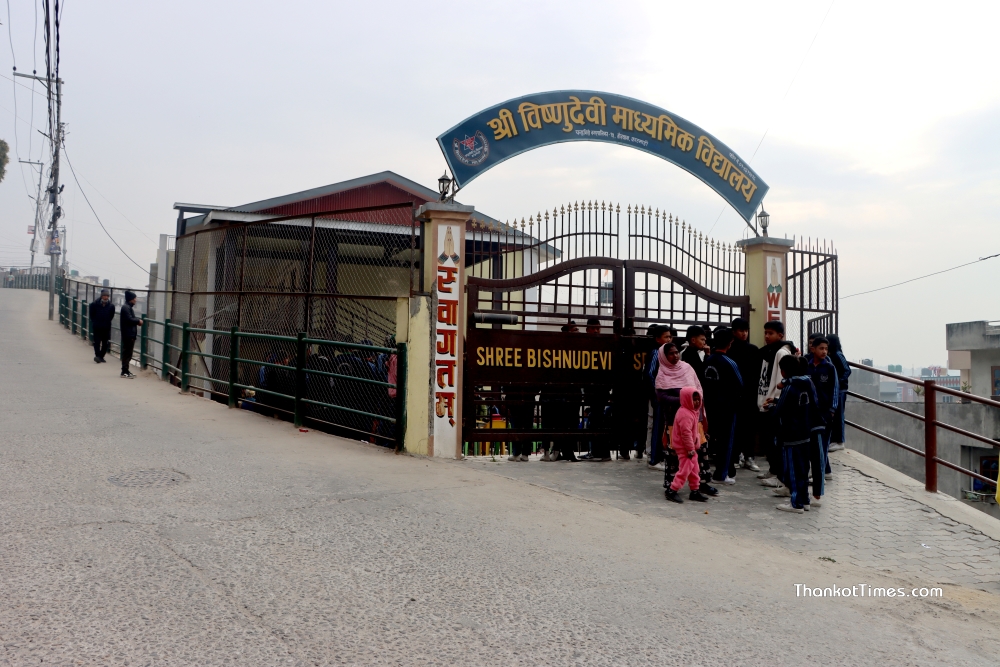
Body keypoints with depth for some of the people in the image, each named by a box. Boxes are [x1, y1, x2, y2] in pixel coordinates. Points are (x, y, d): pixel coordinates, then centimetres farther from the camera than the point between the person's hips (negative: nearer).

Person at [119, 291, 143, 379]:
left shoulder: (128, 307, 18)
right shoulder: (126, 307, -14)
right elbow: (129, 319, -22)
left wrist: (138, 319, 3)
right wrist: (138, 321, -7)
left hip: (130, 334, 10)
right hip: (128, 334, -10)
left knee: (127, 352, 14)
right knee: (127, 352, -7)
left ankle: (126, 370, 21)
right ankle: (125, 372, -4)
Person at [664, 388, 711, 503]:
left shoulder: (693, 412, 11)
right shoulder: (685, 414, -24)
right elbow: (686, 433, -27)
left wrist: (694, 446, 14)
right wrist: (690, 449, -23)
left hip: (690, 446, 10)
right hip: (684, 447, -10)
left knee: (694, 469, 14)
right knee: (685, 469, -10)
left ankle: (695, 491, 23)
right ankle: (671, 490, -5)